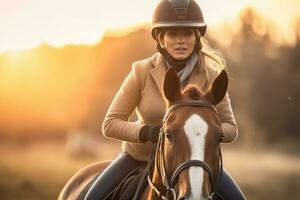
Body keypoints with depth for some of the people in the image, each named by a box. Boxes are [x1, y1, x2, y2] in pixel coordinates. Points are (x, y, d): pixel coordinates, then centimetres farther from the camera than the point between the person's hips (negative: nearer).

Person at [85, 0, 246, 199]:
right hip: (140, 155, -1)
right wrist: (146, 131, -32)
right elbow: (110, 124, -14)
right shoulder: (142, 72, -16)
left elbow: (230, 128, -5)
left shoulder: (211, 77, -12)